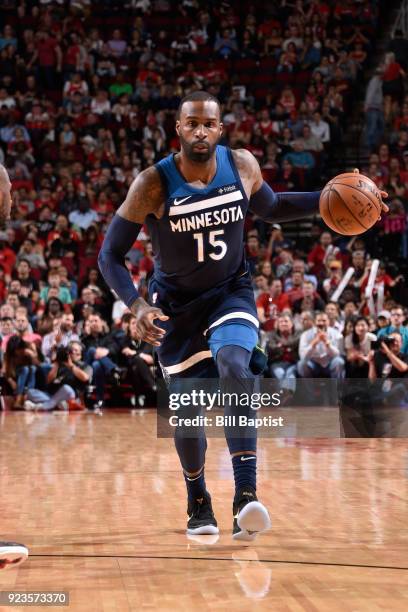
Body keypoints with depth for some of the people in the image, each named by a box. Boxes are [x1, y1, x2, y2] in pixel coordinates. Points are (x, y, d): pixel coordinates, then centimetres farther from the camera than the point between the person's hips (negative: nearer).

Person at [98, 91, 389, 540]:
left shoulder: (242, 166, -12)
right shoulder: (153, 185, -21)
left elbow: (270, 209, 11)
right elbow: (110, 255, -15)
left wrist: (326, 199, -4)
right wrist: (137, 306, -30)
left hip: (230, 292, 1)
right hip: (176, 302, 0)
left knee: (234, 370, -28)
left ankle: (246, 498, -32)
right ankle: (198, 502, 31)